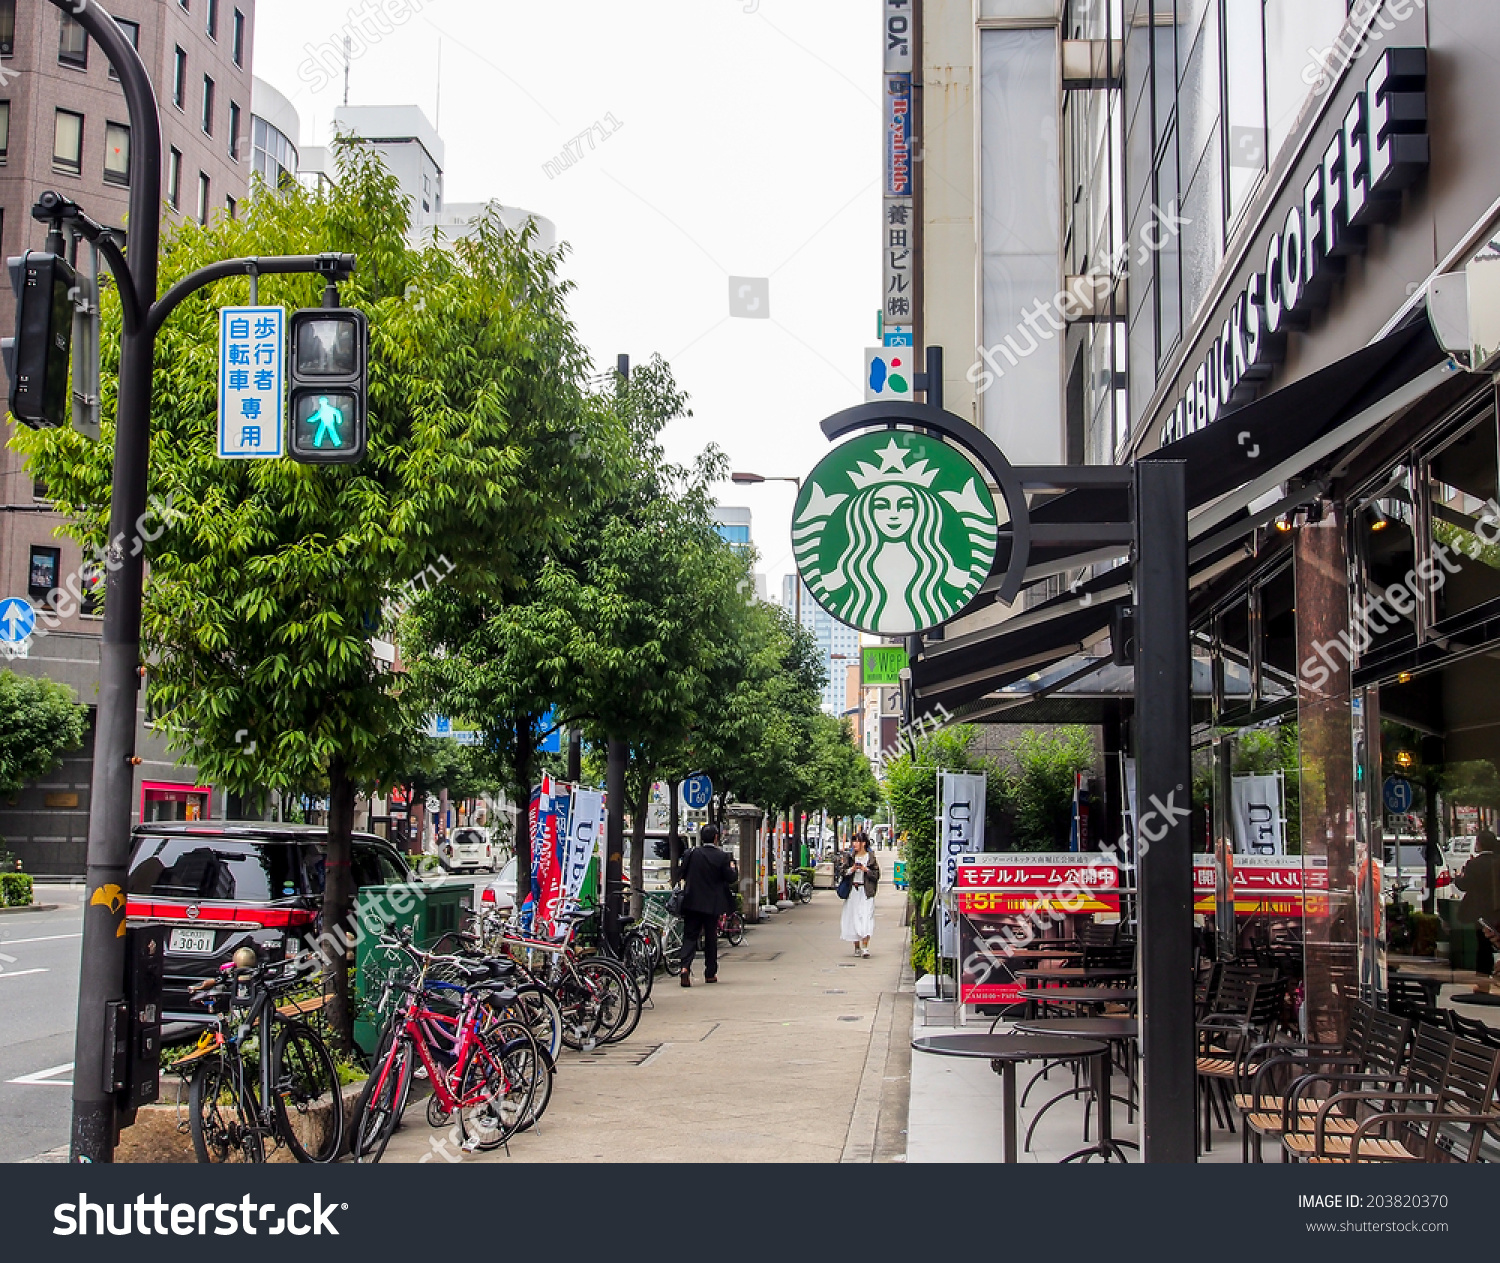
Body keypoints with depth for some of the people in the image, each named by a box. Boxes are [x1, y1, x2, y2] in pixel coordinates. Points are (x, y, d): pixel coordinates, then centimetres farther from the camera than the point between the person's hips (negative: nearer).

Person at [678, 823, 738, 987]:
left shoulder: (691, 854, -3)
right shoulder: (721, 857, -9)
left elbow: (683, 875, 6)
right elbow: (732, 878, -5)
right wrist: (733, 868, 15)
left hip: (692, 902, 1)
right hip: (712, 904, -1)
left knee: (690, 936, 3)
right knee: (711, 937, 10)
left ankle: (685, 966, -19)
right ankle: (710, 973, 16)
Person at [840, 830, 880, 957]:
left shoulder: (871, 857, 2)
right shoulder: (849, 856, 9)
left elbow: (876, 874, 2)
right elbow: (843, 873, 8)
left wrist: (866, 870, -13)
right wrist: (851, 869, -9)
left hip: (866, 892, -3)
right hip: (852, 891, 3)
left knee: (866, 918, -12)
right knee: (853, 918, 3)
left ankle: (865, 947, -15)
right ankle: (857, 947, 12)